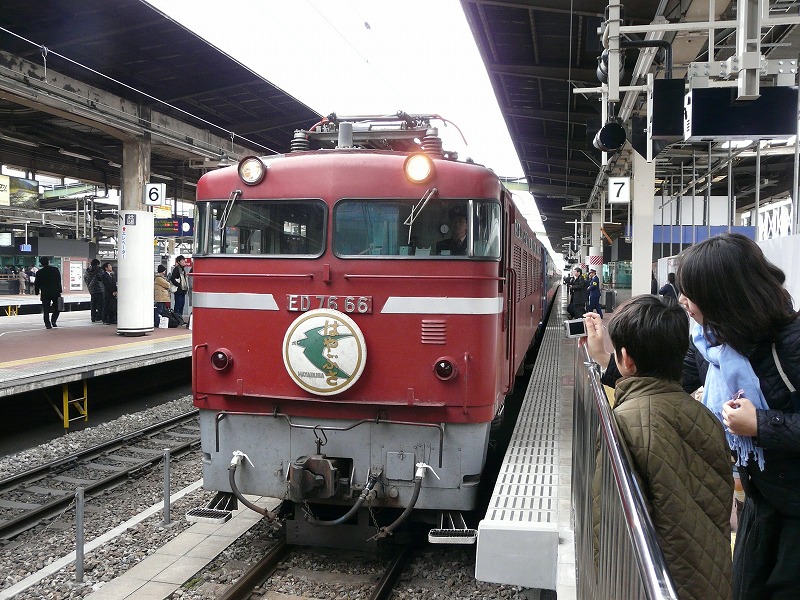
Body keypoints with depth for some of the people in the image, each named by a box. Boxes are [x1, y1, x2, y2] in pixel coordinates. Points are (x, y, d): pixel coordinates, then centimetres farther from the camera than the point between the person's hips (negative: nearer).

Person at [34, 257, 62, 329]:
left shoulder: (39, 272, -1)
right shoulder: (55, 270, 0)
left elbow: (37, 283, 3)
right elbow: (59, 282, 1)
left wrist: (37, 291, 17)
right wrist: (59, 291, 6)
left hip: (45, 294, 0)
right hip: (55, 293, 0)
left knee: (46, 310, 4)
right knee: (57, 308, 14)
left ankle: (48, 324, -1)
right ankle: (53, 320, -5)